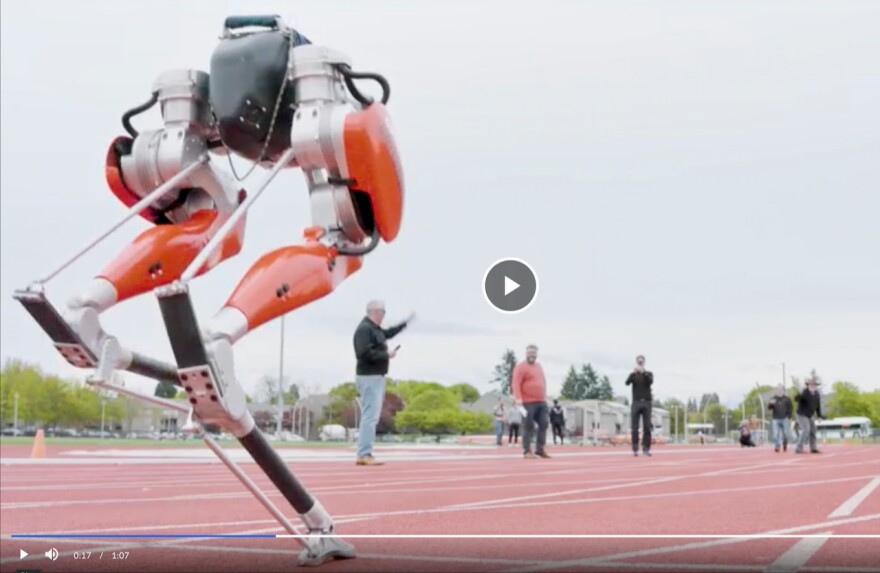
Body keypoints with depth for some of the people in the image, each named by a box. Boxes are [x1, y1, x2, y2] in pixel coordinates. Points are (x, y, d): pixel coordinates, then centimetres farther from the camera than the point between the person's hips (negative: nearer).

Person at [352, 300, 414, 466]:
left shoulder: (374, 328, 15)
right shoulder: (364, 329, -16)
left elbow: (388, 333, 34)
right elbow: (365, 353, -25)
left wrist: (405, 323, 36)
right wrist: (387, 355, -16)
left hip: (376, 377, 11)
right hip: (370, 377, -11)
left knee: (370, 416, 11)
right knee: (370, 416, -13)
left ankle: (363, 454, 13)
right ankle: (364, 454, -16)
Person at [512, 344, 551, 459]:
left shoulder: (539, 367, 19)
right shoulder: (521, 367, -7)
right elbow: (515, 384, -16)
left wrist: (545, 397, 19)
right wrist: (518, 398, -26)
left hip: (541, 402, 8)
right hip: (528, 403, -8)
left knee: (543, 425, 6)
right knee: (529, 427, -7)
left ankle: (540, 450, 11)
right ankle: (527, 451, -4)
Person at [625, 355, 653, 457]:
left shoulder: (649, 373, 9)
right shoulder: (633, 374, 9)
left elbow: (650, 381, -13)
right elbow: (627, 382, -11)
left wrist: (643, 372, -28)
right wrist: (633, 373, -28)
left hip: (646, 403, 0)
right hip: (636, 403, 0)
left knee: (647, 427, -1)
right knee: (635, 427, -4)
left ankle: (646, 448, 4)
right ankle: (635, 449, -4)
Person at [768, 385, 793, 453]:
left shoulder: (787, 399, 6)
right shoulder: (773, 399, 8)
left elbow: (789, 409, 6)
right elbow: (769, 408, 2)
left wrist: (789, 418, -3)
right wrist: (771, 404, -20)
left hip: (785, 419, 0)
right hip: (776, 419, 0)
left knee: (785, 434, 1)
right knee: (776, 434, -12)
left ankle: (785, 446, 23)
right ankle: (776, 447, -13)